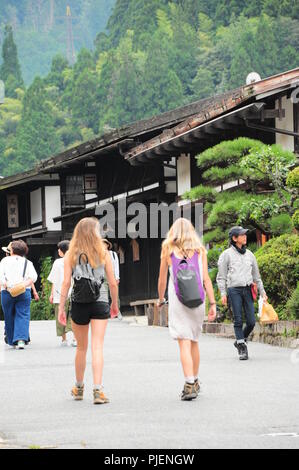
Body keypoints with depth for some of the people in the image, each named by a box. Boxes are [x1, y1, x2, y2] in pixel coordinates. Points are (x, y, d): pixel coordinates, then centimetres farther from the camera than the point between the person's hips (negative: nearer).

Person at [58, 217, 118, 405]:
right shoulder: (103, 253, -1)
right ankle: (98, 389, -15)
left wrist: (61, 308, 0)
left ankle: (79, 388, 30)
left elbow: (66, 282, -5)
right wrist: (115, 304, 14)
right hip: (100, 303, -1)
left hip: (78, 304, 1)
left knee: (81, 348, 16)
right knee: (97, 347, -4)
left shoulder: (71, 254, -1)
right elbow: (112, 282, 0)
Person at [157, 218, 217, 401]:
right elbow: (206, 279, 1)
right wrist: (213, 303, 1)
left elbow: (162, 280, 8)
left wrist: (161, 300, 23)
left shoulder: (168, 250, 3)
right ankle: (195, 382, 28)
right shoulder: (200, 250, 6)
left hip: (177, 301, -3)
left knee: (184, 343, -9)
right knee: (194, 342, 17)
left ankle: (190, 385, -21)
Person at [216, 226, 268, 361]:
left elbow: (256, 275, 23)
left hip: (248, 290, 4)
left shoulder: (249, 254, 17)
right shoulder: (227, 254, 3)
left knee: (251, 321, -3)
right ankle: (242, 349, -3)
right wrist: (223, 293, -8)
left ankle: (240, 341, 21)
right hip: (234, 290, -4)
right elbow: (221, 276, 2)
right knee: (238, 320, -8)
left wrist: (262, 292, 19)